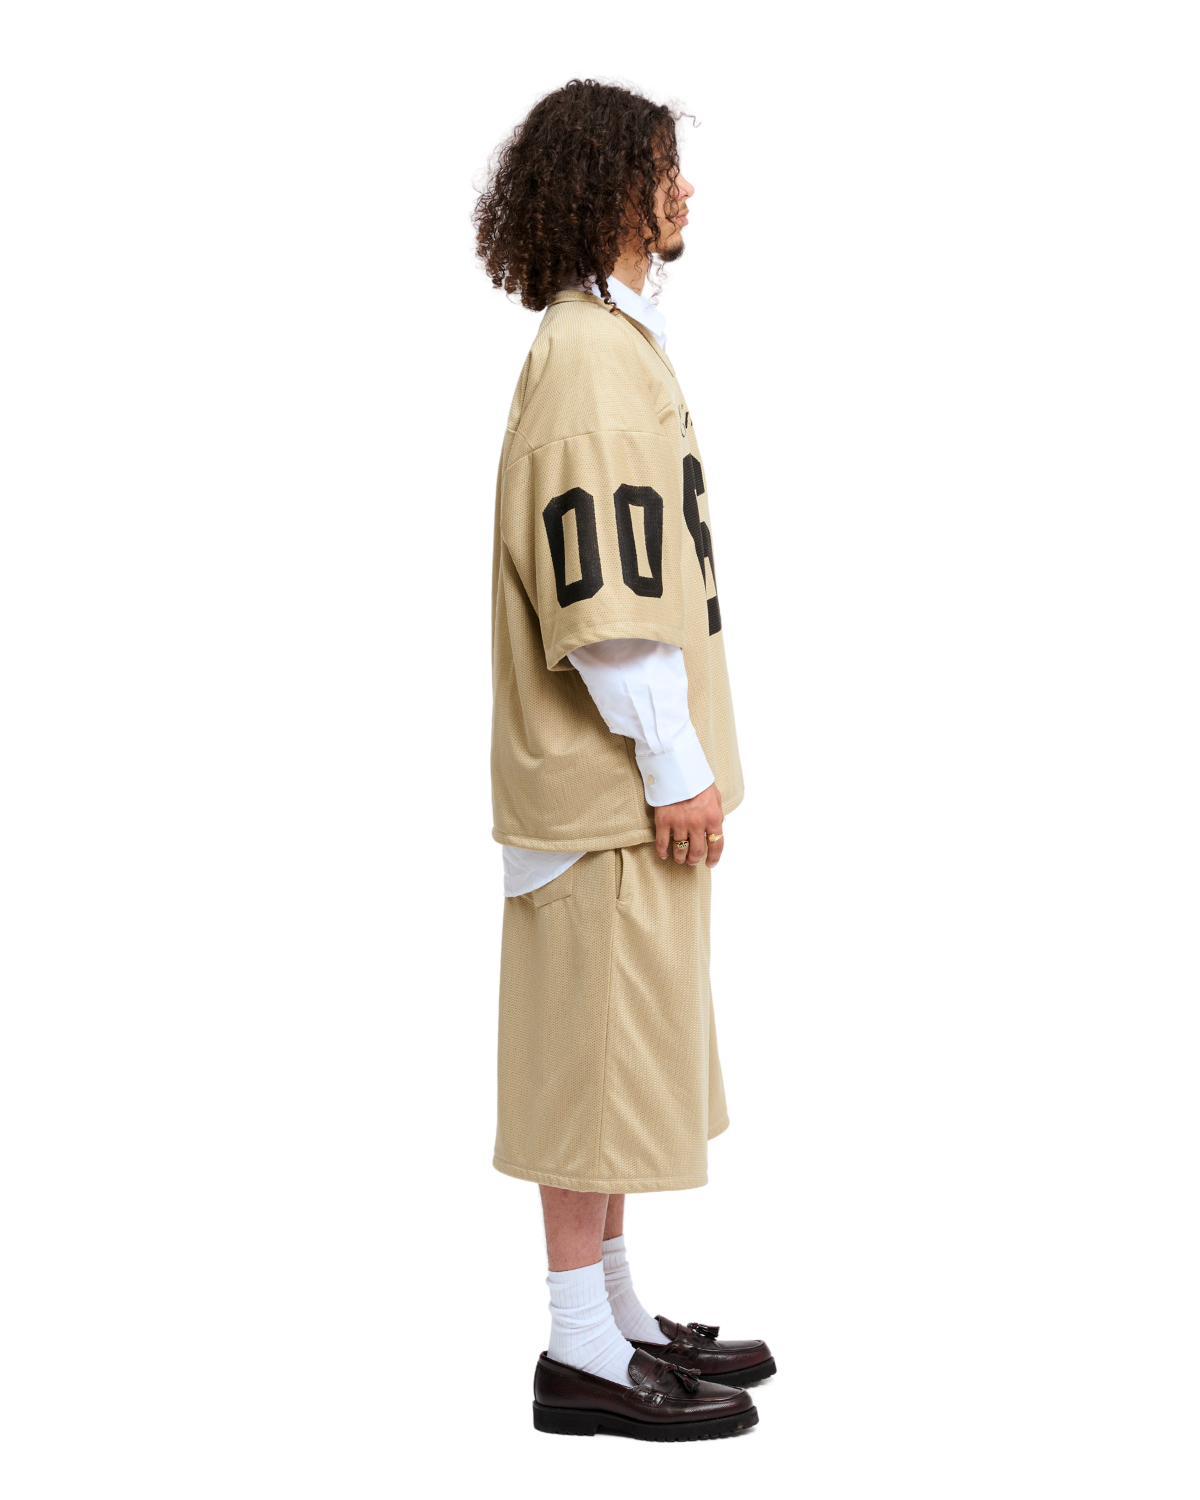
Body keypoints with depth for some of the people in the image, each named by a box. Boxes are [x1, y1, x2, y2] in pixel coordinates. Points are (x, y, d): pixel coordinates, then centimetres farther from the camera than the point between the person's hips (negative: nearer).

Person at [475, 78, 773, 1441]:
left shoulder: (614, 342, 17)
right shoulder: (588, 358, -16)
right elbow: (605, 589, -22)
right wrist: (673, 766, -18)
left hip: (630, 774, 10)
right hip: (614, 779, -10)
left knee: (626, 1044, 15)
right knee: (605, 1042, -4)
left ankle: (616, 1312, 25)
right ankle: (584, 1354, 4)